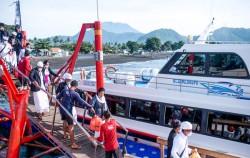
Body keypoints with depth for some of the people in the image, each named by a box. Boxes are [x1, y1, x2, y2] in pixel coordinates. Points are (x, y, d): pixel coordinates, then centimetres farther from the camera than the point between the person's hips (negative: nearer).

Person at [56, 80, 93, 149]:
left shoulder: (64, 90, 0)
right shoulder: (75, 94, -15)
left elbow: (58, 97, 11)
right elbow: (82, 102, -21)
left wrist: (61, 98, 35)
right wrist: (90, 107, -19)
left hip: (62, 109, 7)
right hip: (68, 111, -7)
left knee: (65, 120, 32)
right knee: (71, 127, -5)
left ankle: (65, 135, 49)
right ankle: (73, 144, -4)